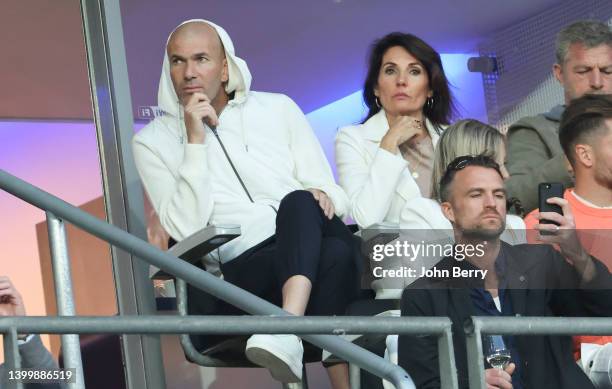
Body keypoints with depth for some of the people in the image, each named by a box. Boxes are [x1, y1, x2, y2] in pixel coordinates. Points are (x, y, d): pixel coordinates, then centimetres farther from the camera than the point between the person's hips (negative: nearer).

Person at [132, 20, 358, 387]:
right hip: (235, 279, -3)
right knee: (332, 255, -34)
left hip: (311, 255, 3)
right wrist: (196, 142, -9)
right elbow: (187, 230, -5)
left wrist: (323, 198, -12)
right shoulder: (154, 141, 9)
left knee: (301, 203, -34)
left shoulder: (278, 108, 15)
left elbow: (331, 191, 13)